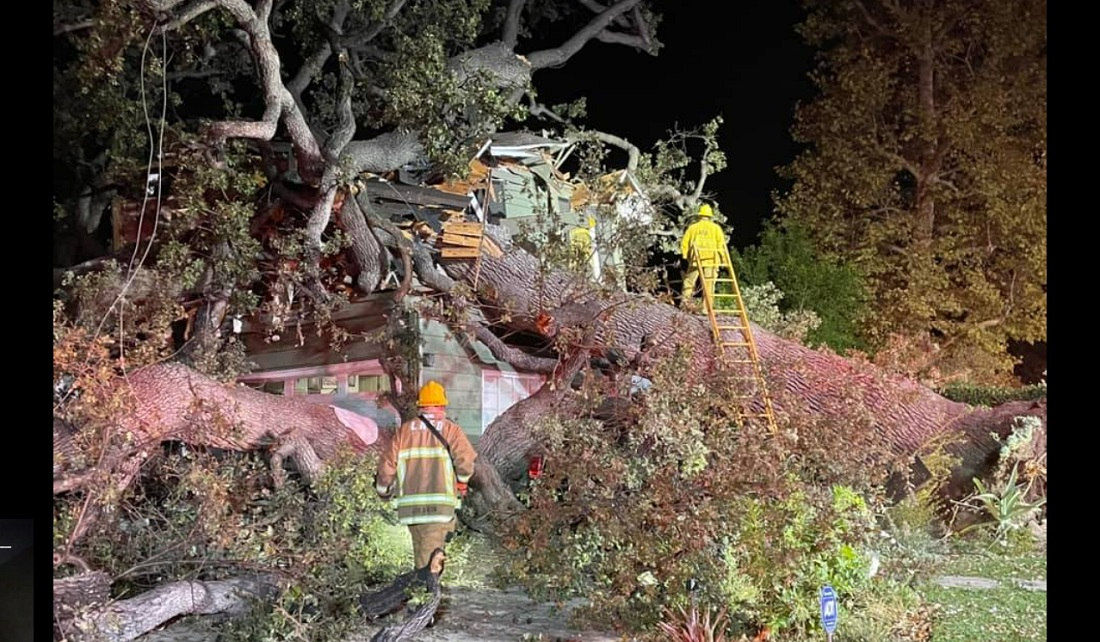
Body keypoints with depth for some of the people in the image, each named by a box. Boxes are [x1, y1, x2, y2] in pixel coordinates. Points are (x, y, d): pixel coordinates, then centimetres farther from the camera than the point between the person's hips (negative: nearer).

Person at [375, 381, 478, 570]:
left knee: (421, 551, 18)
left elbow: (388, 464, 6)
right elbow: (466, 460, -11)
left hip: (410, 504, 3)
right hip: (440, 504, -3)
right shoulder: (450, 429, 2)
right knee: (430, 555, -5)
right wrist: (462, 480, 9)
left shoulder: (404, 430, 9)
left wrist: (384, 491, 22)